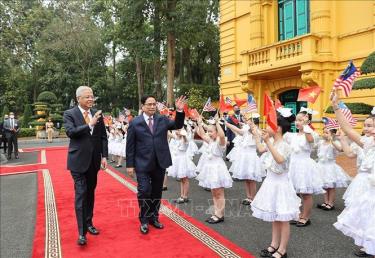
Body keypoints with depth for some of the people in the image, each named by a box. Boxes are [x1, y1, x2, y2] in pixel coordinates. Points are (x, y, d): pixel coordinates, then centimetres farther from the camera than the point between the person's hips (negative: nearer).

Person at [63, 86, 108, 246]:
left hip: (94, 161, 4)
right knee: (80, 195, -4)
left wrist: (104, 156, 1)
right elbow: (71, 132, -21)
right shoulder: (69, 114, -4)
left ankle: (89, 223, 29)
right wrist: (90, 124, -26)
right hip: (79, 160, -4)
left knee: (90, 193, 15)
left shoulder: (97, 114, 6)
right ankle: (82, 232, 3)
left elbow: (103, 137, 7)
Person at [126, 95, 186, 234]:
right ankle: (144, 220, 16)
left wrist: (180, 111, -13)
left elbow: (178, 125, 3)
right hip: (142, 164, -3)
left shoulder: (162, 119, 5)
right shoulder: (134, 122, -3)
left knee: (157, 192, 14)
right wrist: (130, 165, -5)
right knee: (144, 192, -5)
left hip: (160, 163, 3)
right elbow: (130, 145, -3)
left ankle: (154, 217, 31)